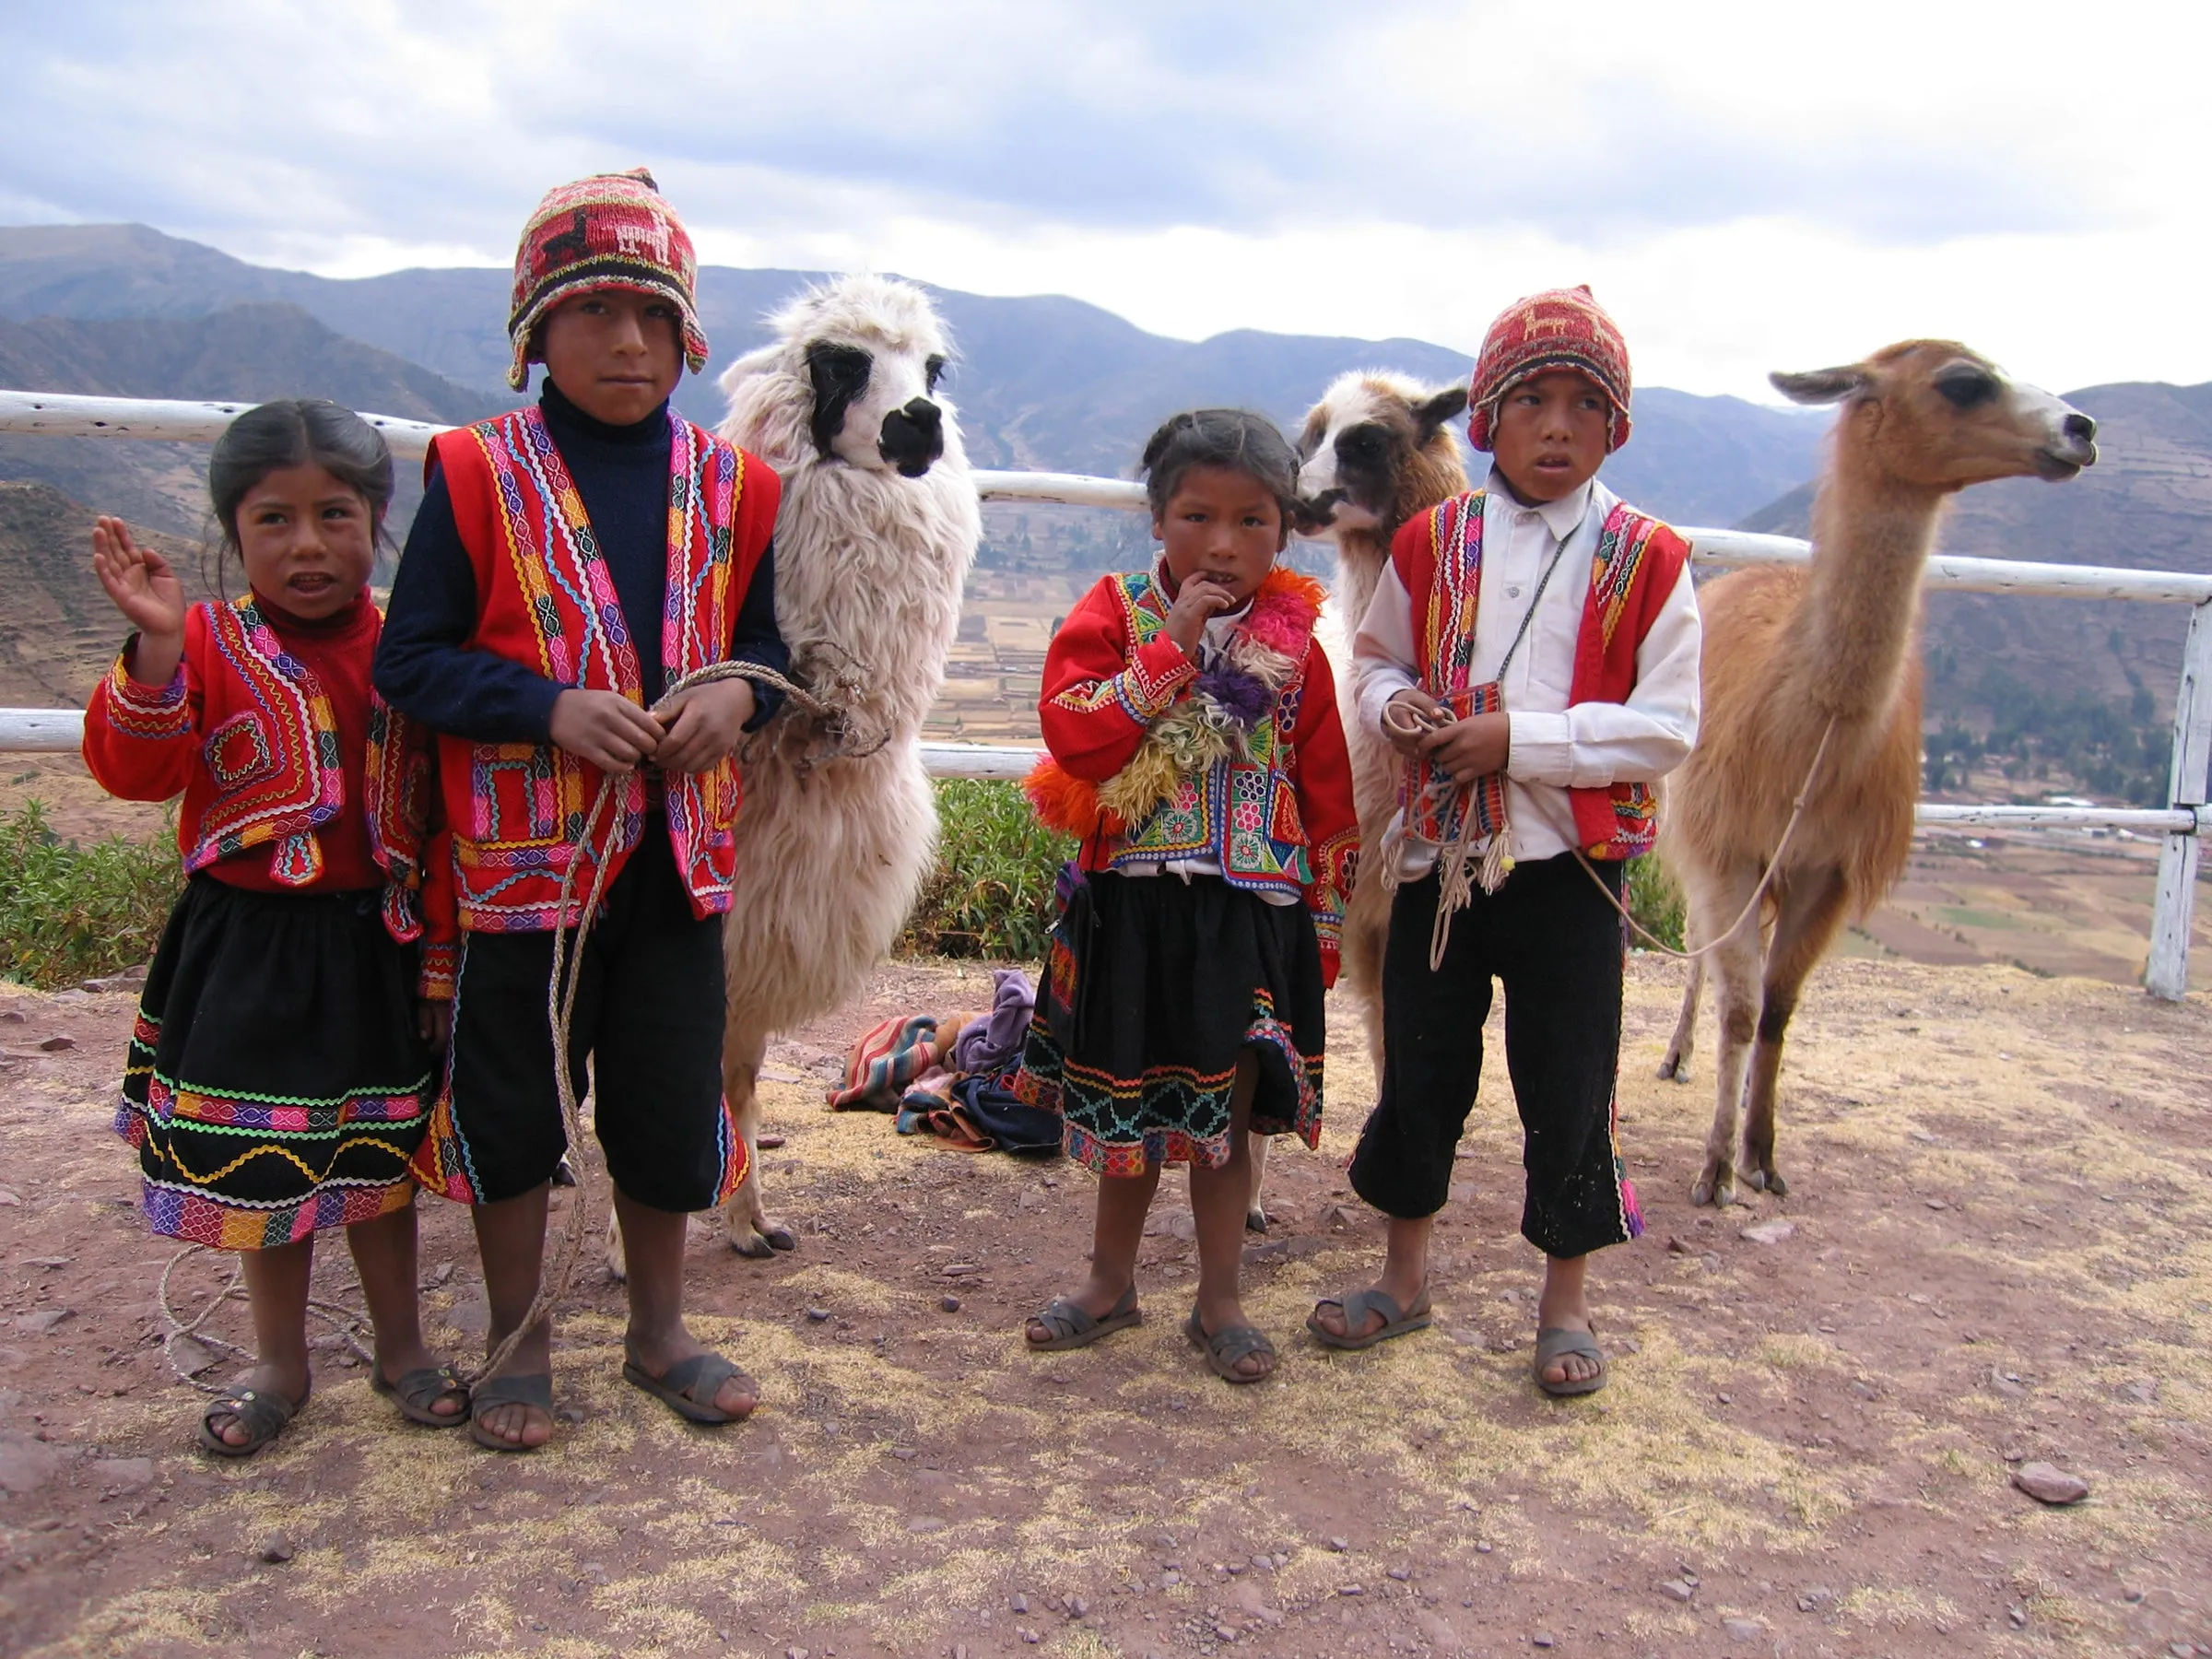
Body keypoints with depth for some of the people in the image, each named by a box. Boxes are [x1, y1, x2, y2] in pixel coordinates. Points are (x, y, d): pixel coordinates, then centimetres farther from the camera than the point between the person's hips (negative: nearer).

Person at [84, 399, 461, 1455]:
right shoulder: (209, 644, -7)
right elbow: (135, 769, -19)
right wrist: (156, 647, -29)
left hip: (372, 942, 2)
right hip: (249, 943, -1)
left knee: (380, 1155, 15)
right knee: (262, 1163, 11)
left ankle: (400, 1347, 33)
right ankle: (280, 1365, 31)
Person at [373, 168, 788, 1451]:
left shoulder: (729, 485, 6)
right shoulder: (479, 475, -4)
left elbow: (769, 640, 13)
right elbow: (411, 660, -6)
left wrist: (739, 693, -11)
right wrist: (551, 708, -21)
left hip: (680, 850, 3)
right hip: (521, 850, -2)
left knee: (671, 1099, 12)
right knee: (513, 1097, 9)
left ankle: (660, 1329, 34)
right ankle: (519, 1339, 31)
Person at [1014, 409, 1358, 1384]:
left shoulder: (1295, 644, 1)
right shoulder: (1112, 616, -3)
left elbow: (1327, 795, 5)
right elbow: (1075, 738, -19)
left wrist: (1325, 923, 4)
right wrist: (1172, 645, -19)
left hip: (1253, 917, 0)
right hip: (1132, 909, 0)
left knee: (1224, 1115, 11)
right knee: (1126, 1109, 15)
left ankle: (1219, 1302, 28)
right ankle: (1111, 1283, 35)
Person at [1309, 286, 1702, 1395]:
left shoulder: (1647, 561, -5)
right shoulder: (1431, 544, 3)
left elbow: (1667, 727, -10)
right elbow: (1376, 657, 15)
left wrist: (1519, 740, -18)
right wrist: (1396, 704, -9)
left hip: (1571, 860, -2)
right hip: (1437, 850, 3)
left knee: (1567, 1086, 6)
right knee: (1418, 1072, 13)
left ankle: (1565, 1302, 26)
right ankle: (1405, 1278, 32)